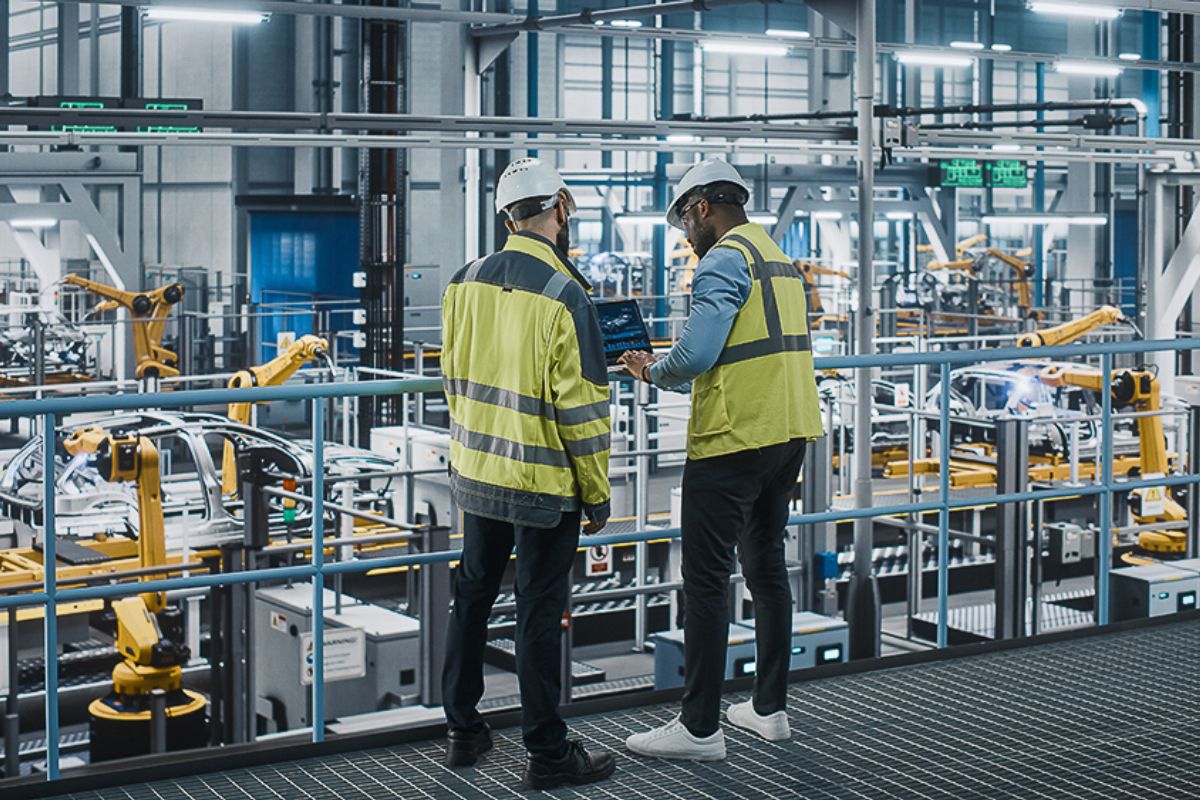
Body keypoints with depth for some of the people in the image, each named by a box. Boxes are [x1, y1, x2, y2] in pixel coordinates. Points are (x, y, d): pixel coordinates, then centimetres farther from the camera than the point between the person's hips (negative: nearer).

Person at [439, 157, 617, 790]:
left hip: (475, 473, 6)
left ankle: (463, 732, 28)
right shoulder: (563, 295, -19)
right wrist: (596, 494, -8)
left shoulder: (466, 283, 0)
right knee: (538, 613, 2)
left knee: (472, 596, 17)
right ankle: (547, 754, 11)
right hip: (543, 483, -6)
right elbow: (580, 406, -17)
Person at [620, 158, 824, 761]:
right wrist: (672, 368, 18)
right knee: (766, 566, 17)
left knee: (706, 580, -4)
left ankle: (700, 728, -1)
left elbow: (696, 353, -23)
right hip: (790, 434, 10)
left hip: (734, 440, -9)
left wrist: (653, 372, -3)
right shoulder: (780, 259, 17)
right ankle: (770, 707, 25)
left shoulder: (724, 260, -12)